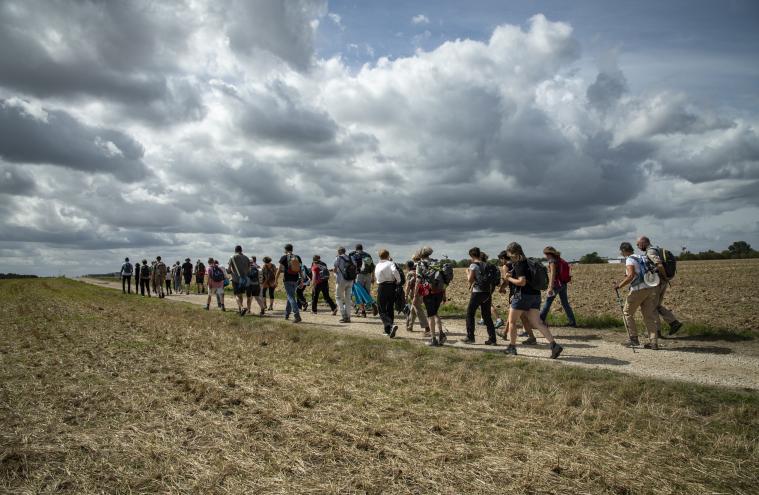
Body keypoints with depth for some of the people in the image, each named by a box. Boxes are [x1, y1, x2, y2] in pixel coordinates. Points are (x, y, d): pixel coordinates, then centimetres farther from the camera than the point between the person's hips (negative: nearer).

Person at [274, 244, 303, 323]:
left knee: (291, 297, -8)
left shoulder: (284, 257, -4)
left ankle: (297, 315, -22)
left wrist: (276, 280, 0)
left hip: (287, 280, -5)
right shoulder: (297, 257, 8)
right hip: (295, 280, 5)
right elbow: (300, 270, 7)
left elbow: (279, 270, -5)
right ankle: (286, 315, 29)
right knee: (290, 296, 20)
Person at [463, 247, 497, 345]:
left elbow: (470, 280, -9)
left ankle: (470, 337, 5)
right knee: (487, 316, 10)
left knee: (470, 314, 7)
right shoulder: (486, 265, 12)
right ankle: (492, 339, 5)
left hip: (477, 293, -6)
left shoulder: (473, 265, -6)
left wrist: (467, 272, 8)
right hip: (487, 293, 6)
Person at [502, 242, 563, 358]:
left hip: (523, 295, -8)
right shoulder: (529, 262, 14)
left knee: (512, 322, 8)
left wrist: (509, 278, -8)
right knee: (537, 323, 4)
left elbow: (522, 282, -23)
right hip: (535, 295, 8)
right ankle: (554, 344, -10)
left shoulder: (519, 264, -13)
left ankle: (511, 347, 16)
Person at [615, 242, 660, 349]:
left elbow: (631, 276, -20)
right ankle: (654, 342, 4)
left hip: (638, 289, -7)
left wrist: (619, 285, -13)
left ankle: (634, 339, 8)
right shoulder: (644, 257, 18)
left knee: (627, 312, 9)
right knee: (650, 315, 9)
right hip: (652, 288, 7)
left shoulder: (630, 260, -6)